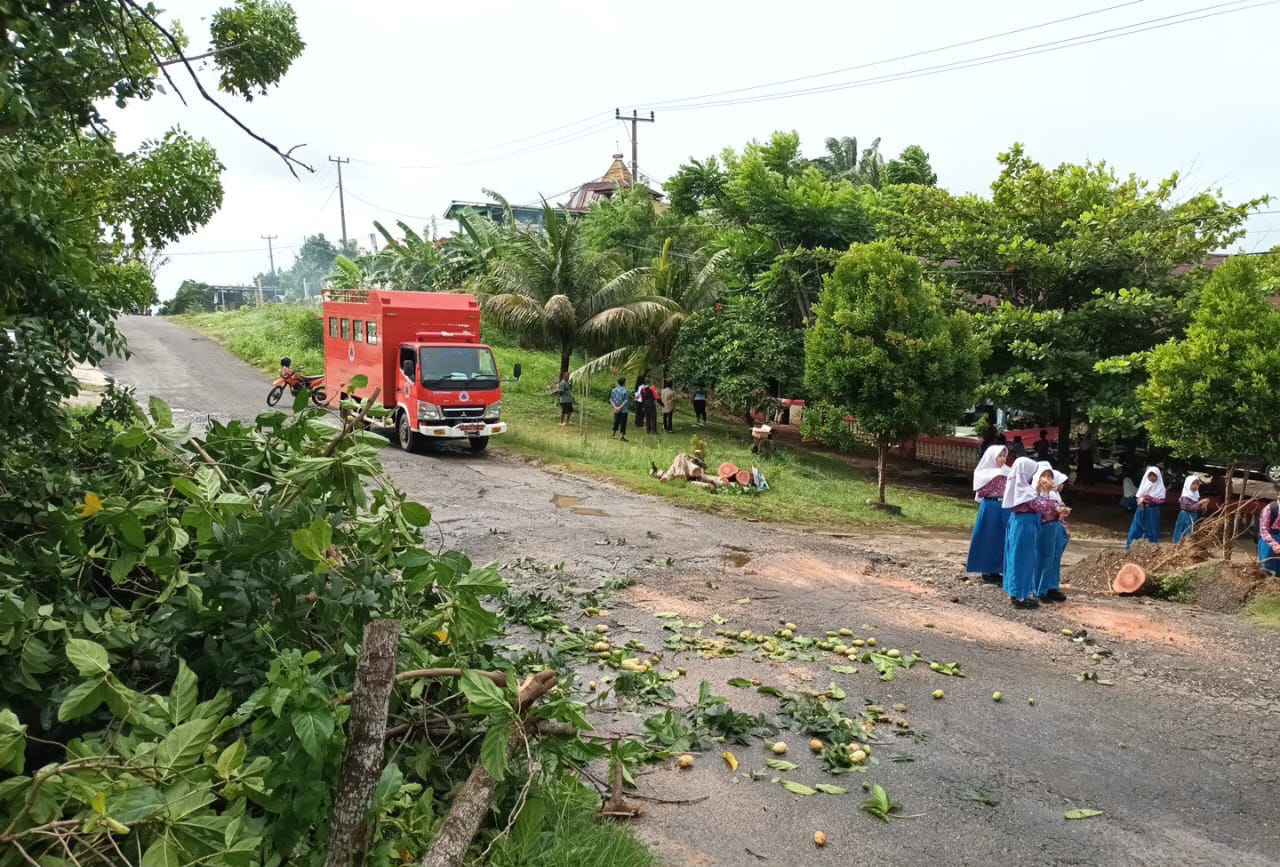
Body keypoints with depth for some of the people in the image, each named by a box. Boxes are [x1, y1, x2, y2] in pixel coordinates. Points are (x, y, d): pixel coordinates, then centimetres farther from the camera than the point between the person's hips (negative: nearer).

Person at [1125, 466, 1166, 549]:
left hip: (1153, 512, -3)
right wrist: (1140, 500, -13)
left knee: (1152, 530, 3)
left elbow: (1161, 501, -10)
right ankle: (1130, 547, 4)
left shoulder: (1160, 487, -4)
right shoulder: (1144, 485, 6)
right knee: (1135, 528, 1)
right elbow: (1137, 496, 9)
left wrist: (1149, 498, -21)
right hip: (1142, 510, 3)